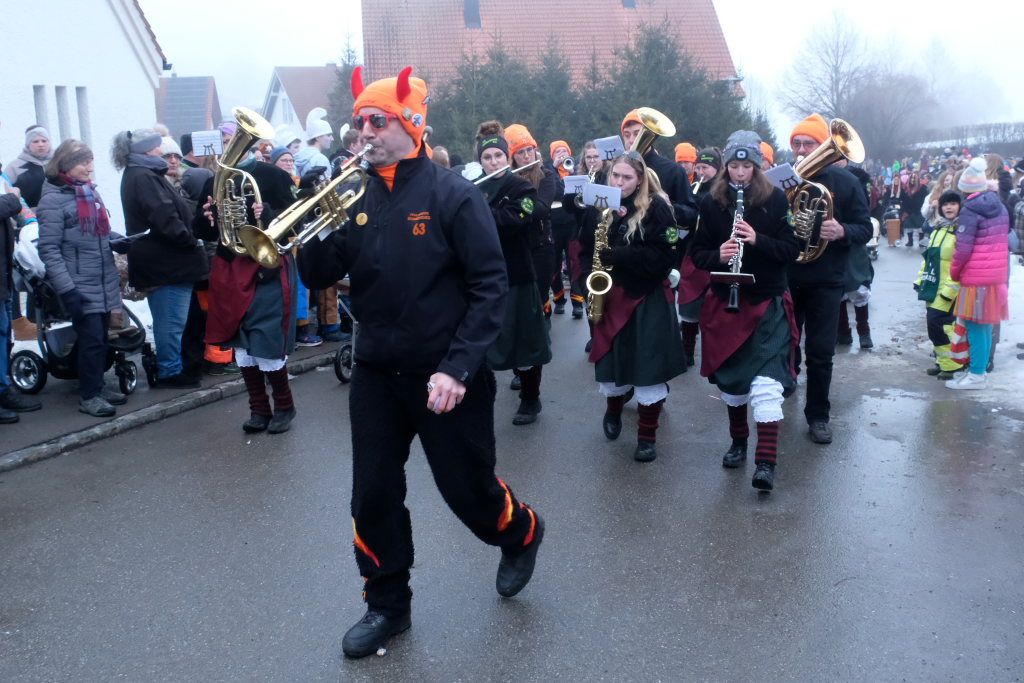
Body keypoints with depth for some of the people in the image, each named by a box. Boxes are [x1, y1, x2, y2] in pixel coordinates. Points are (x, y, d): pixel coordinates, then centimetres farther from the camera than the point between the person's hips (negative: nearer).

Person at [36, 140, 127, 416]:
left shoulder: (90, 191, 12)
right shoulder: (53, 199, -9)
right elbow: (49, 250, -13)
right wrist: (67, 289, -19)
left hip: (104, 283, 6)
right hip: (80, 286, -6)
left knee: (100, 337, 11)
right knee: (92, 339, -5)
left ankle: (97, 386, 24)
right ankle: (89, 396, 5)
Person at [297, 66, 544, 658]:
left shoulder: (452, 194, -12)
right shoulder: (356, 198, 3)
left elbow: (492, 286, -14)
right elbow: (318, 275, 4)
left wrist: (458, 368, -21)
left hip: (443, 374, -4)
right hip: (375, 373, 5)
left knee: (467, 488, 9)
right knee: (373, 496, 8)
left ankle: (522, 535, 41)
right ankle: (387, 605, 29)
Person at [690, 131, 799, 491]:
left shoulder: (774, 199, -2)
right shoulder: (711, 202, 1)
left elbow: (792, 249, -5)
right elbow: (697, 253, 2)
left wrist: (757, 239, -22)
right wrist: (718, 256, -20)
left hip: (768, 302, -2)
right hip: (724, 302, 3)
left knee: (766, 380, -14)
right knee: (729, 377, 11)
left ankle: (766, 463, -14)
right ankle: (738, 441, 33)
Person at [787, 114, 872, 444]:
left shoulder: (844, 182, -2)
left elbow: (865, 229, -2)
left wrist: (842, 231, -23)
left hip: (825, 283, -1)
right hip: (784, 280, 1)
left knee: (820, 354, 2)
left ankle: (818, 416, 15)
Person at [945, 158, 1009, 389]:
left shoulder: (970, 210, -13)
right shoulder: (1000, 207, 11)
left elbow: (963, 248, -16)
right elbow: (1004, 240, 15)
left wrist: (954, 271, -3)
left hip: (977, 275, -8)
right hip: (998, 273, 8)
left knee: (975, 325, -4)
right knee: (985, 325, 14)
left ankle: (977, 375, -2)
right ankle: (980, 368, 21)